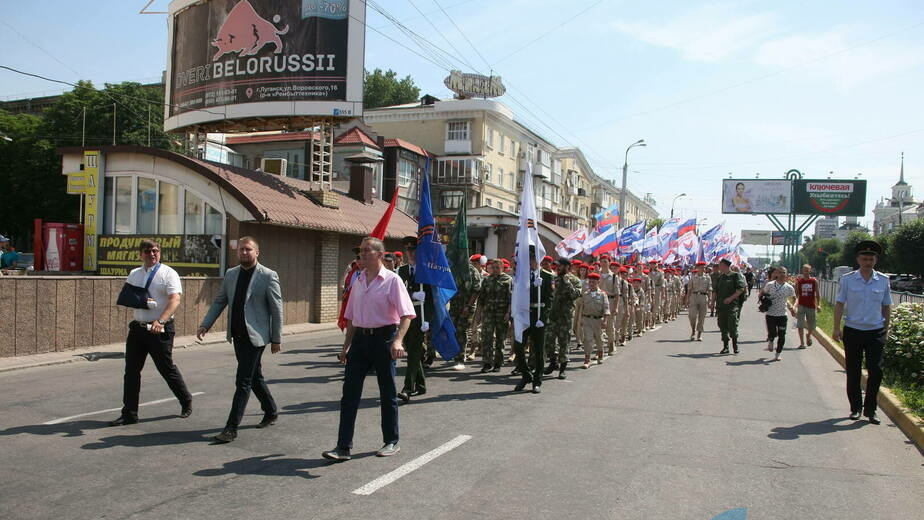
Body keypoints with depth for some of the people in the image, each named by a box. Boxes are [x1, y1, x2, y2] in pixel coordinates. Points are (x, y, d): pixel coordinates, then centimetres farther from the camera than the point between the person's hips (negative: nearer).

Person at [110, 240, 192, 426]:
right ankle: (129, 414, 13)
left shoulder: (168, 273, -6)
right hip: (137, 327, 6)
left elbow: (175, 300, -18)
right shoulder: (134, 274, 14)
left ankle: (186, 401, 24)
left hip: (160, 330, -6)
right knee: (131, 370, 5)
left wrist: (160, 321, -33)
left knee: (167, 369, 3)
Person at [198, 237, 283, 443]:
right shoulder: (231, 274, 9)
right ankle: (271, 412, 36)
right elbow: (219, 302, 13)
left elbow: (277, 309, -7)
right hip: (237, 335, 7)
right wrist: (205, 324, 0)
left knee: (243, 381, -9)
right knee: (254, 376, 18)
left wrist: (276, 339, -7)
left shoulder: (268, 276, -8)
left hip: (255, 336, -7)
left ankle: (231, 427, -5)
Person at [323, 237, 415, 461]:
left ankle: (391, 442, 22)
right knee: (349, 392, 0)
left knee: (387, 393, 7)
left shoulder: (392, 280, -8)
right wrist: (346, 346, 17)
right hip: (360, 338, 5)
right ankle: (343, 447, 4)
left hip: (383, 337, -5)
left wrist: (398, 340, -29)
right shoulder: (358, 282, 11)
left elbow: (406, 314, -15)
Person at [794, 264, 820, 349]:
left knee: (811, 327, 9)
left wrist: (818, 304, -4)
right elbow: (796, 293, 4)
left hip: (811, 306, 1)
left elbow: (817, 293, 4)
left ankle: (808, 335, 41)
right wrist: (795, 303, -5)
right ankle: (802, 343, 0)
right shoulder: (799, 281, 0)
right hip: (801, 306, -1)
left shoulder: (814, 281, 1)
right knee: (800, 325, -7)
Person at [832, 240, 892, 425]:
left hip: (876, 332, 1)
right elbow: (839, 304, 1)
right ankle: (855, 408, 19)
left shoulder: (883, 281, 3)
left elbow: (886, 306, 11)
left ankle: (870, 409, 9)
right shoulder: (847, 279, -1)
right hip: (852, 331, -1)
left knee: (876, 371, -2)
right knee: (853, 372, 7)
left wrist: (886, 330, 9)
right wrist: (836, 328, -4)